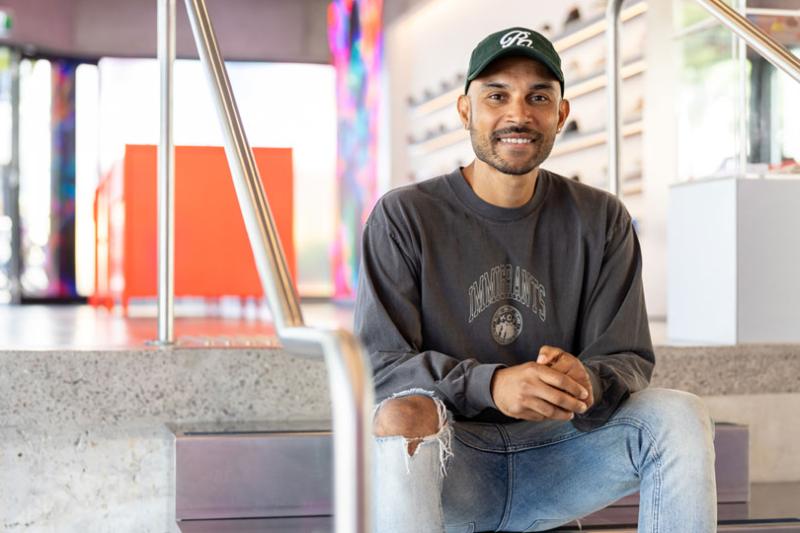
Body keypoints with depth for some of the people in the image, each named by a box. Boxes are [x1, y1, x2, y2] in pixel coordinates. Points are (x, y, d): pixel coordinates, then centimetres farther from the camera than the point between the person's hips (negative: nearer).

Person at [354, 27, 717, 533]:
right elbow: (378, 363, -10)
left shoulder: (603, 221, 6)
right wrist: (489, 385, -28)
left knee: (681, 413, -20)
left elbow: (629, 359, 2)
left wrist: (587, 382, -25)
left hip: (555, 456, 3)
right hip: (451, 467, -3)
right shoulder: (404, 216, -3)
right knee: (404, 414, -35)